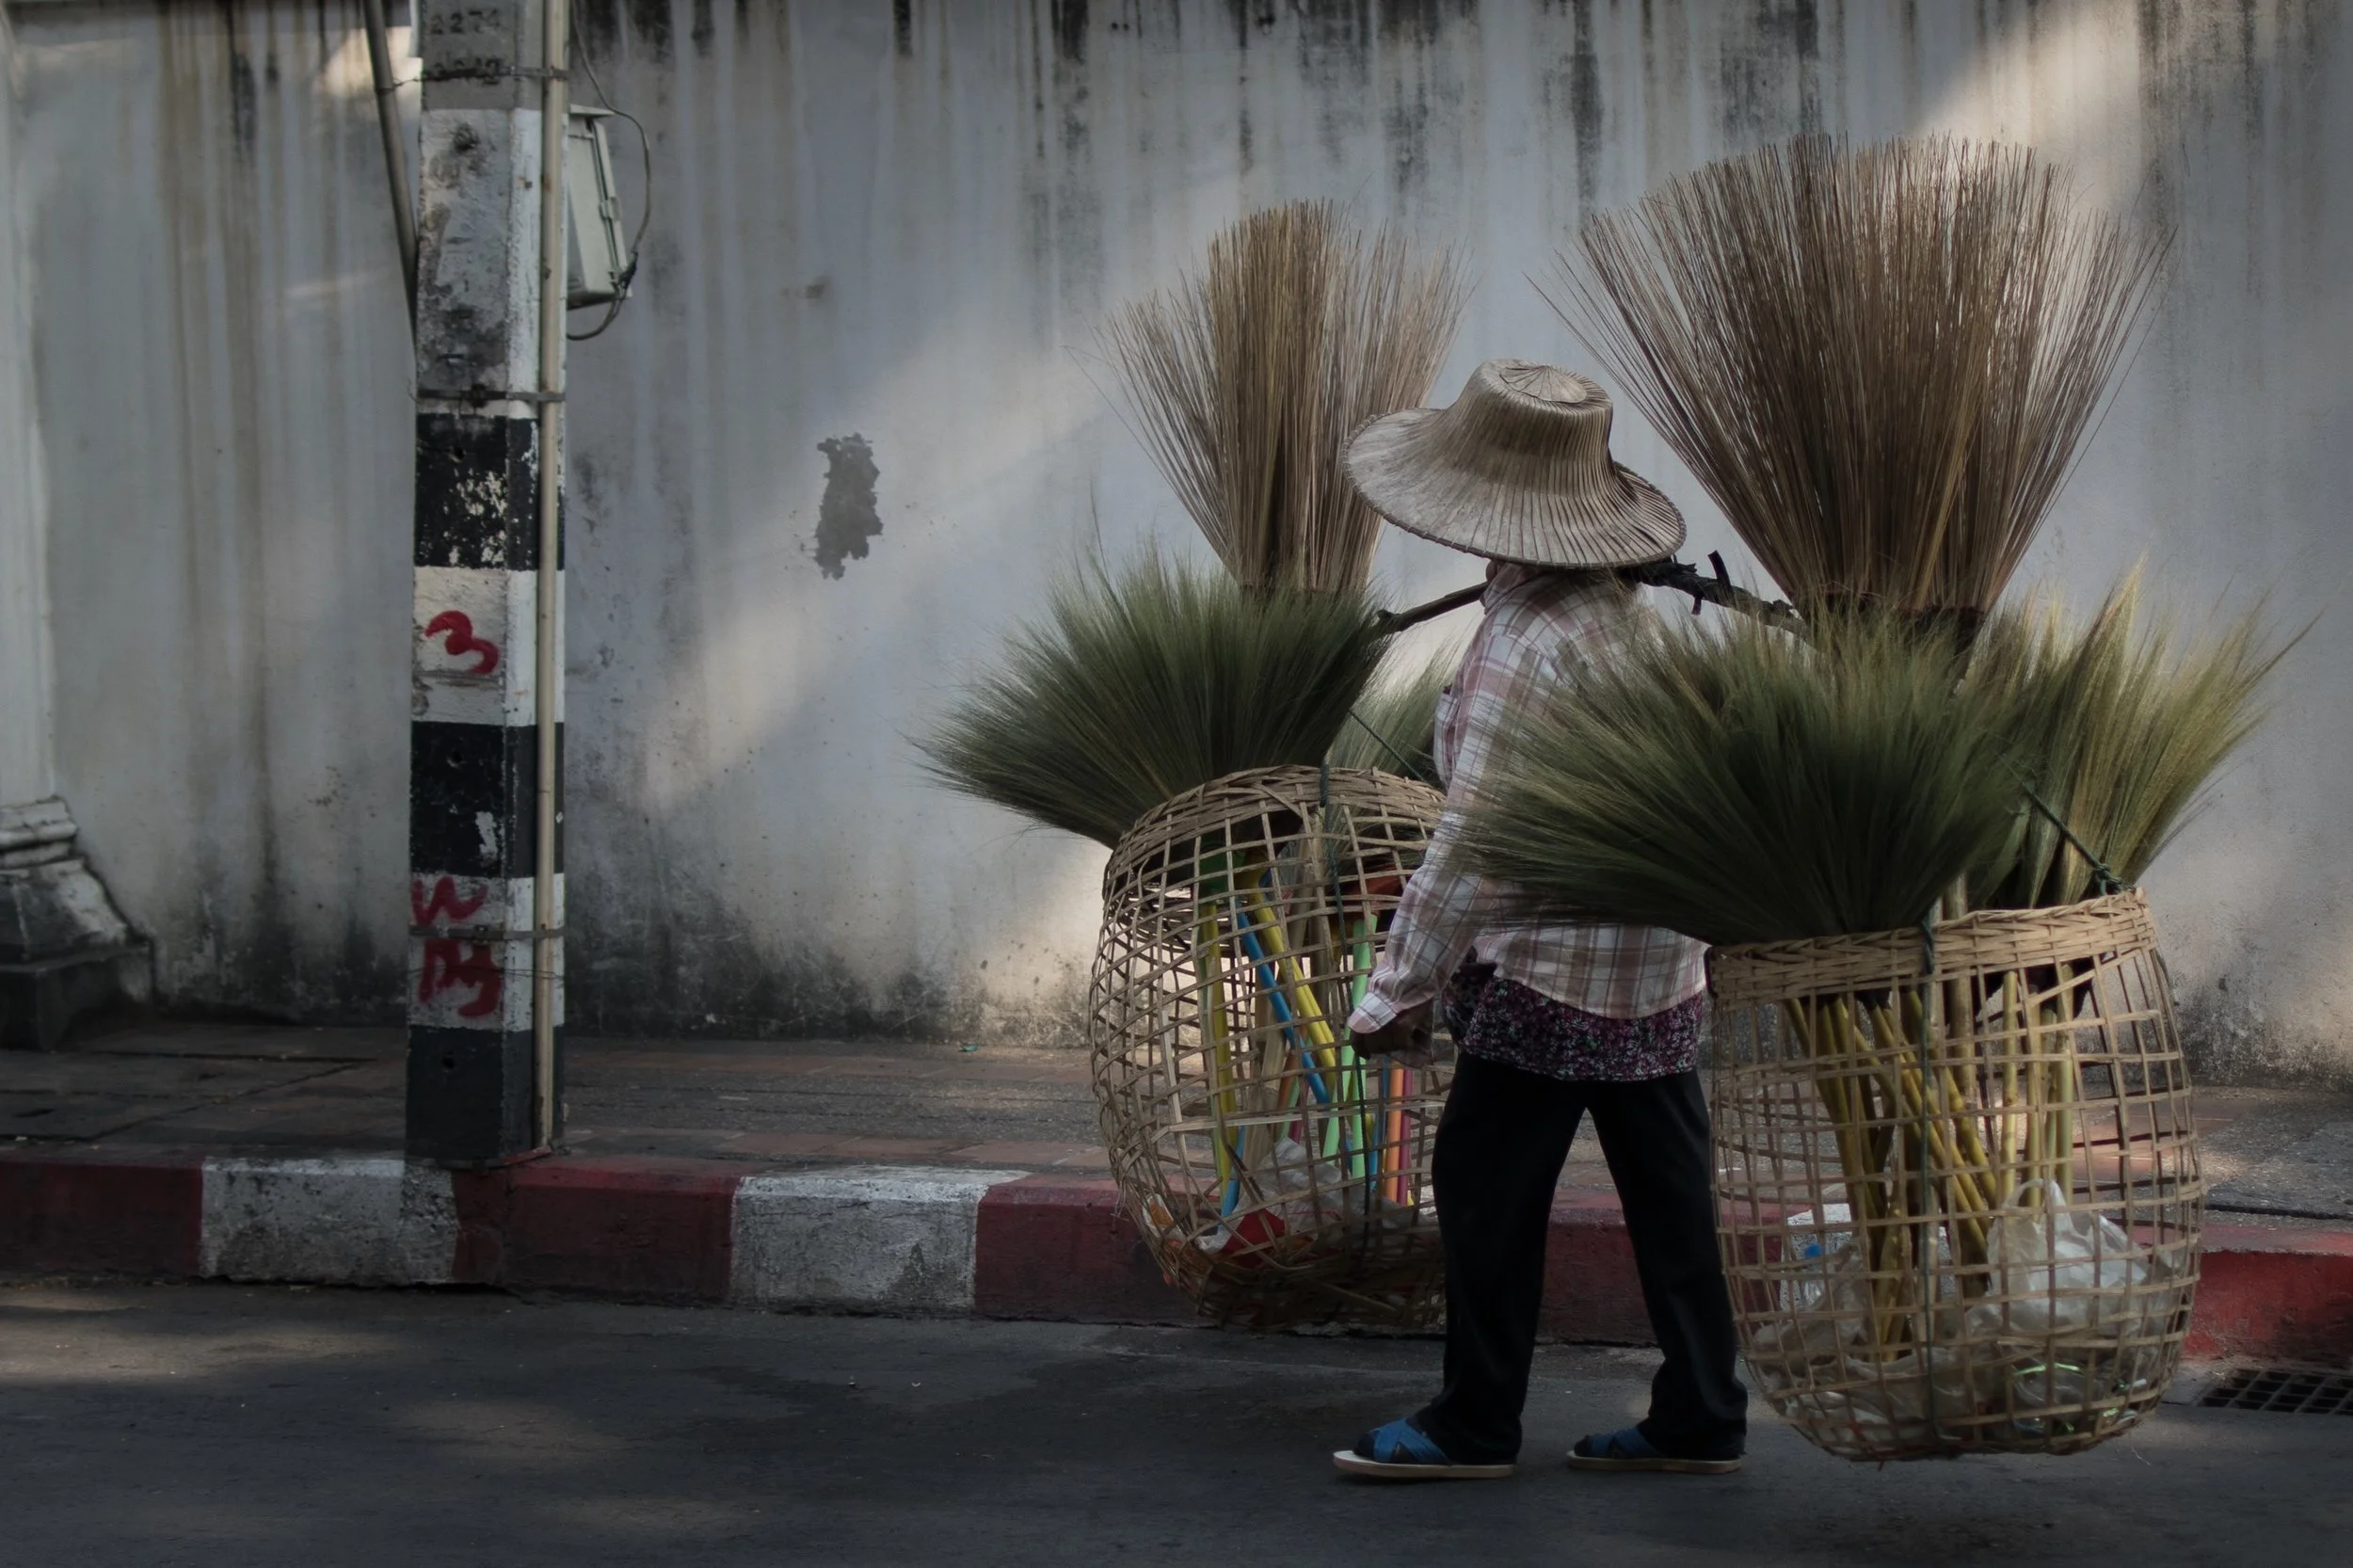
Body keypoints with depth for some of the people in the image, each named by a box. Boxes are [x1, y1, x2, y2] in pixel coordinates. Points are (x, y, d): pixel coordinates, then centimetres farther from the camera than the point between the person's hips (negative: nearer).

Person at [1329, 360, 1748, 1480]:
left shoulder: (1522, 646, -21)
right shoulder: (1629, 615, 6)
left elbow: (1473, 841, -21)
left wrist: (1401, 988, -14)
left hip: (1547, 968, -9)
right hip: (1661, 965, 9)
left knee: (1486, 1187, 2)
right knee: (1665, 1187, 12)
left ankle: (1476, 1424, 9)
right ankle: (1700, 1416, 17)